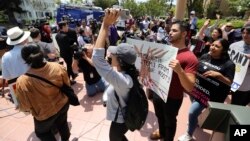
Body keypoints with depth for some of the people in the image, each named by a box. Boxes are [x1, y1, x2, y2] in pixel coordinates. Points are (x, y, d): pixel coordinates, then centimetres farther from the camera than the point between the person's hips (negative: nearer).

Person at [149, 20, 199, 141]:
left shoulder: (190, 57, -21)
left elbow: (189, 88, -25)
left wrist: (179, 71, -41)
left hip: (172, 98, -6)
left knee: (170, 121, 19)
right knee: (159, 116, 29)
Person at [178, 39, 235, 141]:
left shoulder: (228, 64, -13)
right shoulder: (204, 57, -1)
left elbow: (229, 82, -11)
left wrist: (218, 75, -27)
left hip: (209, 94, -5)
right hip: (196, 89, 5)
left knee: (192, 112, -9)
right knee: (196, 110, 25)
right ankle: (195, 122, 59)